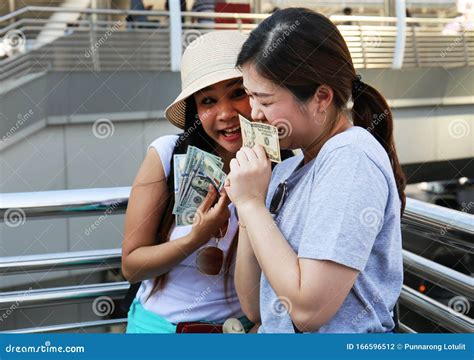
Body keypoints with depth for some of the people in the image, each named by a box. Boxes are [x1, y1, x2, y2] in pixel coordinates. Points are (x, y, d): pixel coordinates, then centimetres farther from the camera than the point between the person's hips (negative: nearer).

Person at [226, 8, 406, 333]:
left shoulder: (352, 158, -15)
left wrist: (251, 203, -15)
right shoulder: (285, 171, 5)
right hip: (278, 333, 6)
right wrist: (246, 208, -5)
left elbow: (309, 309, -20)